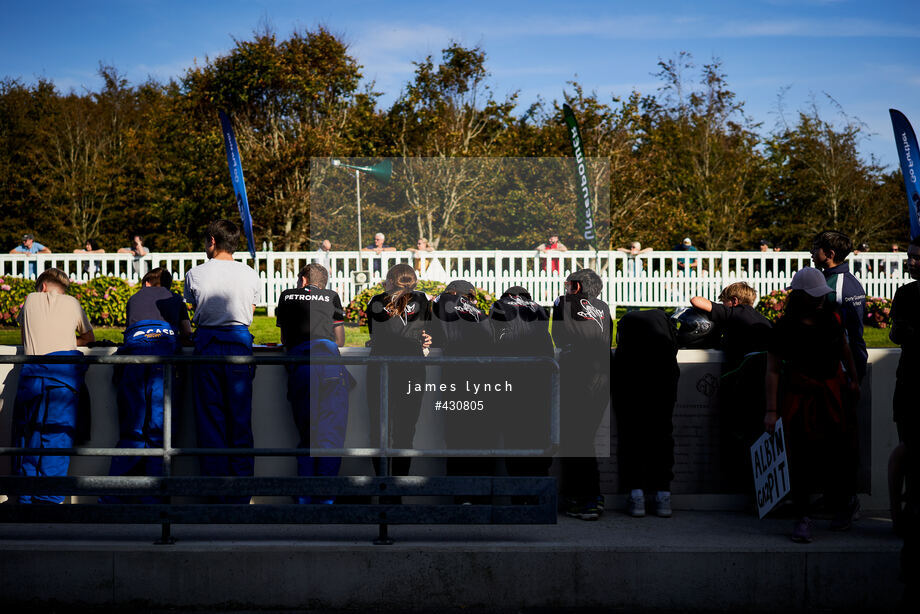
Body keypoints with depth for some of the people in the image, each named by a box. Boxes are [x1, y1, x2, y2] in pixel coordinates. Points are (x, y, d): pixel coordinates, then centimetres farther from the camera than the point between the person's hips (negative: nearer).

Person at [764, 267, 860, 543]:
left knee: (840, 450, 6)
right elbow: (772, 370, -10)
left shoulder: (832, 314, 1)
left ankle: (842, 504, 30)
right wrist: (771, 410, -13)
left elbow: (844, 348, 18)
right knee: (802, 456, -6)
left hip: (835, 390, 4)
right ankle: (802, 518, 3)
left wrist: (853, 379, 20)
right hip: (800, 393, -4)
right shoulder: (785, 326, -12)